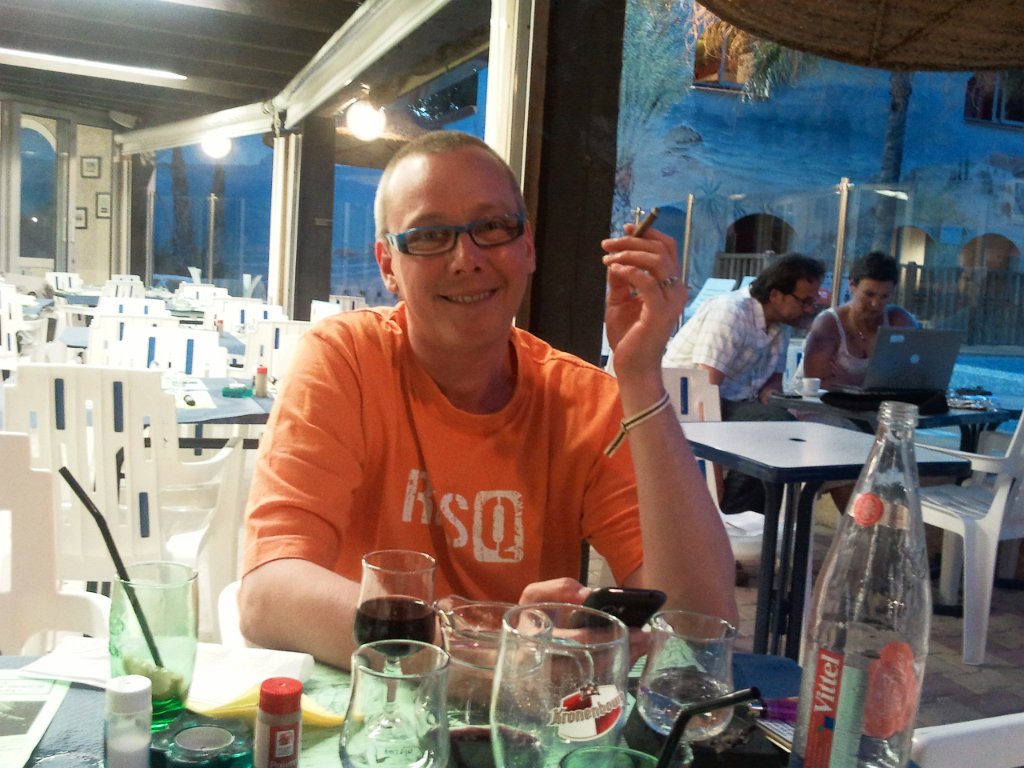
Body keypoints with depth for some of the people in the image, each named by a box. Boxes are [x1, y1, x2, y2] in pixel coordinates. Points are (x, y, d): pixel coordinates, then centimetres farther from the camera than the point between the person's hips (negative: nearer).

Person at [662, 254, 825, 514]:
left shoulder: (782, 323, 8)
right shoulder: (730, 312, -18)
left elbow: (774, 377, 19)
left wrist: (770, 390, -8)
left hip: (732, 405, 9)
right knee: (776, 423, -26)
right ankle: (729, 516, -15)